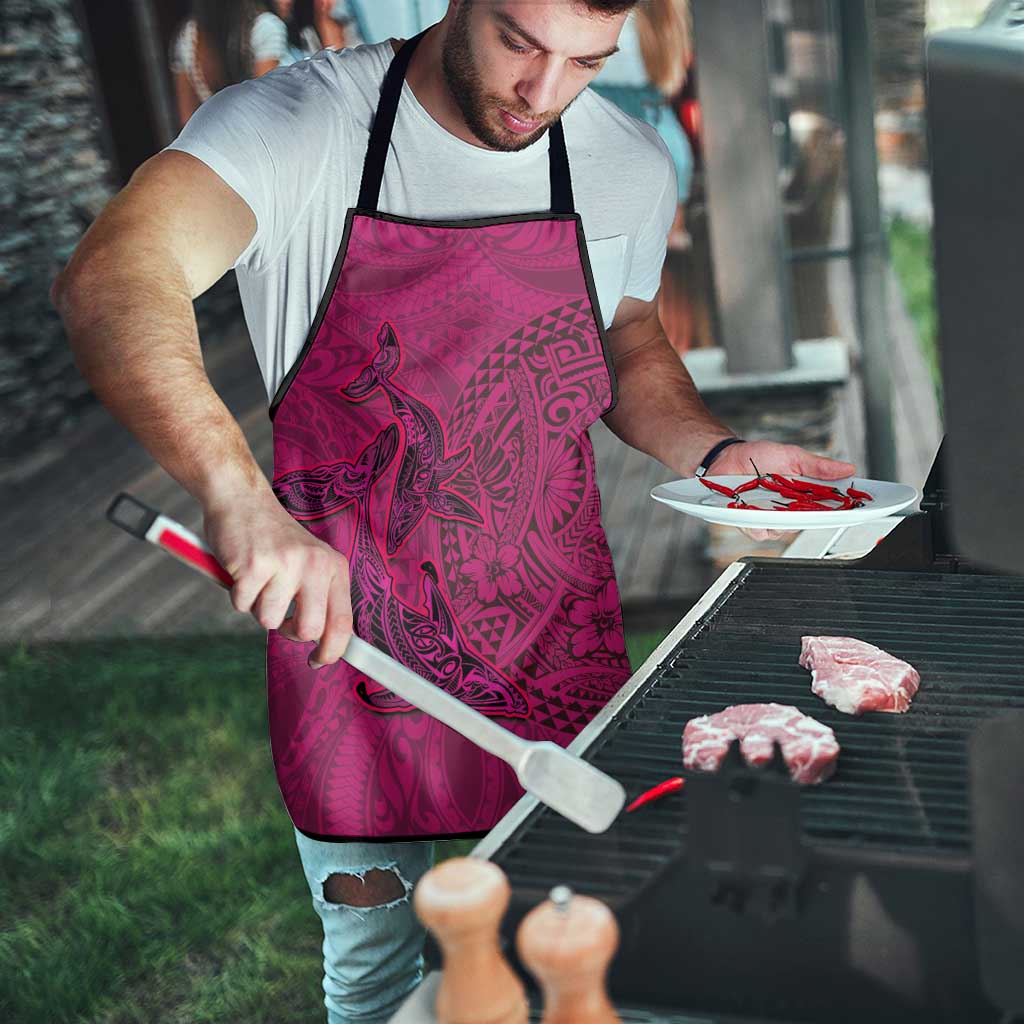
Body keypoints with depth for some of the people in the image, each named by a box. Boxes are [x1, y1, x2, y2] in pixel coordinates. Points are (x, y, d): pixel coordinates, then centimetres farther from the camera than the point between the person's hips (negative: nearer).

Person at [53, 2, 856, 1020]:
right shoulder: (297, 124, -16)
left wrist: (716, 453, -4)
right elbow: (108, 281, -32)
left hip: (557, 649, 3)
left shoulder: (631, 165, -2)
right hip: (347, 629, -3)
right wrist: (238, 494, -48)